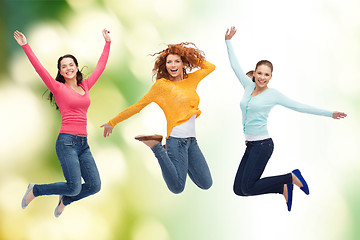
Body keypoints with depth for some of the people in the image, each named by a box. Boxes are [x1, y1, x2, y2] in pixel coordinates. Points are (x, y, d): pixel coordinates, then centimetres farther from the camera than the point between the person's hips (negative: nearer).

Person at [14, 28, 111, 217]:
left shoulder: (85, 86, 15)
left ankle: (65, 200, 26)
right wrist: (25, 46, -13)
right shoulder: (58, 88, 1)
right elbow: (39, 68, -8)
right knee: (74, 187, -14)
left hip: (83, 143, 6)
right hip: (67, 142, -6)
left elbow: (100, 66, 23)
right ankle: (35, 190, 10)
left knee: (94, 186, -3)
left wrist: (107, 42, 27)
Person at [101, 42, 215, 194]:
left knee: (206, 184, 5)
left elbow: (210, 67, 26)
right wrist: (112, 123, 4)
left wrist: (191, 56, 15)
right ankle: (156, 147, 5)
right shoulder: (162, 84, -3)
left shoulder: (191, 80, 11)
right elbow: (138, 106, 1)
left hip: (191, 140, 6)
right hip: (176, 139, -6)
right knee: (177, 188, -8)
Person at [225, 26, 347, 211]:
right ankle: (284, 188, 12)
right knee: (238, 189, 2)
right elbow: (235, 66, 17)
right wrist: (228, 42, 17)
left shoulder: (273, 94, -4)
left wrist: (329, 114, -2)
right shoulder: (248, 86, 9)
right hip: (250, 145, 7)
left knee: (247, 188, -13)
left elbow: (299, 107, -2)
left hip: (263, 144, -7)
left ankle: (292, 178, 3)